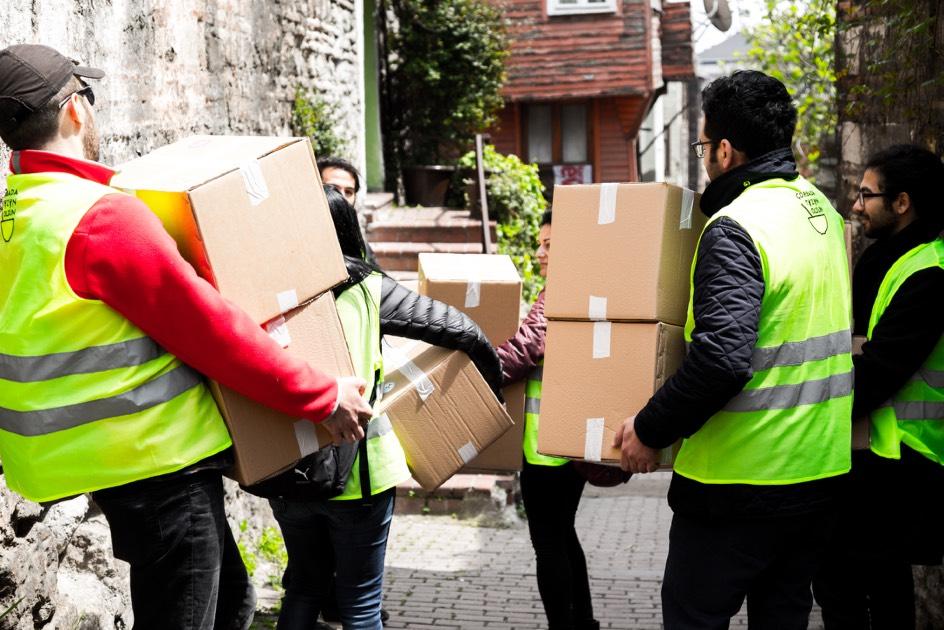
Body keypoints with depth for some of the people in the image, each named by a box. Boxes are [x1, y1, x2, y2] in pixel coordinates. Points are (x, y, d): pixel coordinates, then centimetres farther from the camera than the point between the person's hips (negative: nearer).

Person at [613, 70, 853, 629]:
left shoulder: (736, 227, -19)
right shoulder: (822, 210, 8)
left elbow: (721, 358, -29)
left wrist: (650, 430, -17)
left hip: (743, 478, -8)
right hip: (824, 469, 8)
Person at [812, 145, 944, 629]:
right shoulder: (887, 255, 12)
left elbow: (877, 371, -23)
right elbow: (866, 337, 19)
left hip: (898, 457, -10)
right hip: (890, 449, 10)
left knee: (836, 569, -8)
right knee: (885, 570, 18)